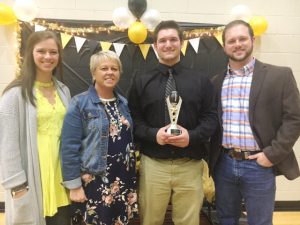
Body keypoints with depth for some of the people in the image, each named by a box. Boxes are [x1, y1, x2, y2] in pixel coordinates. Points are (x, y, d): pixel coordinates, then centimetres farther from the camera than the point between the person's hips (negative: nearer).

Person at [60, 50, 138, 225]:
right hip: (95, 182, -5)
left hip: (125, 180, 5)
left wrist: (133, 176, 13)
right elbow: (69, 147, -12)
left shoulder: (123, 102, 8)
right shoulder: (80, 103, -10)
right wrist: (74, 185, -12)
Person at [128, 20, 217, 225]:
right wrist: (153, 134, -15)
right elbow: (134, 119, 4)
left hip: (190, 165, 1)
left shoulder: (200, 80, 8)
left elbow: (211, 117, 4)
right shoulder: (141, 81, 8)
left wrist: (192, 136, -14)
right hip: (153, 164, 0)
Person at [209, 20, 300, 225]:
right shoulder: (216, 81, 6)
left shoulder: (280, 75, -4)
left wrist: (272, 154, -12)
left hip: (259, 165, -3)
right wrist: (212, 158, 2)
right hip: (224, 164, 3)